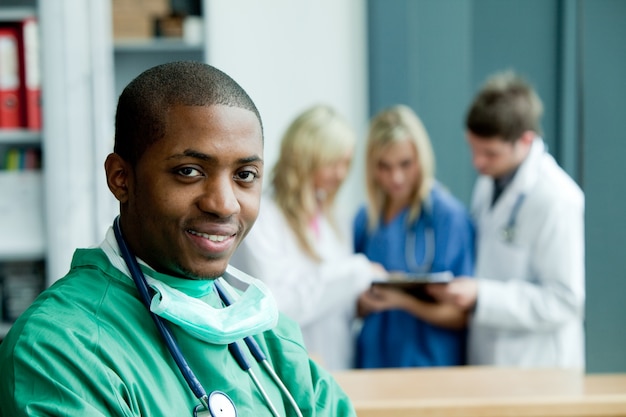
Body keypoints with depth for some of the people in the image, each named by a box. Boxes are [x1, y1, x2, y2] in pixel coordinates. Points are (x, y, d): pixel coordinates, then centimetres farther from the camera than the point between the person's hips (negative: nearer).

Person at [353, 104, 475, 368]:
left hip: (430, 365, -4)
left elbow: (460, 316, -10)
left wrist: (405, 301, -24)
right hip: (372, 361, 4)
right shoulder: (366, 219, 6)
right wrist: (364, 303, -9)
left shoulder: (449, 215, -9)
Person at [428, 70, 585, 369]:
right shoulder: (488, 182, 9)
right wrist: (460, 287, 2)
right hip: (484, 361, 7)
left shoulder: (557, 200, -17)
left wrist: (480, 296, -24)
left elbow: (564, 301, -18)